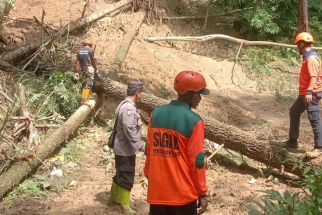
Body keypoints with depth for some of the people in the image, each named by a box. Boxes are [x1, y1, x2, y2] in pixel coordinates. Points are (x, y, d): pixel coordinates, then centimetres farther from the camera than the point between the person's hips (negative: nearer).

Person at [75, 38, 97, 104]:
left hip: (83, 70, 6)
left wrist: (77, 72, 6)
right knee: (88, 85, -7)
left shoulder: (79, 51, 7)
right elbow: (93, 60, -5)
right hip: (90, 69, -6)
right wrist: (95, 68, 8)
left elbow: (77, 62, 5)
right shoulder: (90, 50, -8)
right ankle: (84, 100, -12)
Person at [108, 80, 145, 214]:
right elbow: (129, 130, -27)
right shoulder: (129, 108, -23)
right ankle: (124, 205, 9)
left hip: (121, 148, 10)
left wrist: (137, 145, 20)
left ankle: (114, 198, 35)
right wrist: (139, 145, -20)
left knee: (120, 174, 22)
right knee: (127, 177, 0)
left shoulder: (125, 105, 10)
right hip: (126, 150, -10)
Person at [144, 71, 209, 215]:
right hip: (183, 193, -4)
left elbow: (149, 151, 8)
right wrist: (202, 193, -3)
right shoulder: (194, 121, -15)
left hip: (157, 191, 5)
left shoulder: (156, 114, 1)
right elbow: (196, 161, -12)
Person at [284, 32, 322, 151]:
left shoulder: (311, 58, -18)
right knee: (294, 112, 20)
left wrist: (309, 92, -39)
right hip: (304, 93, 11)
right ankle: (293, 141, 28)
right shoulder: (307, 57, 14)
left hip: (311, 94, -11)